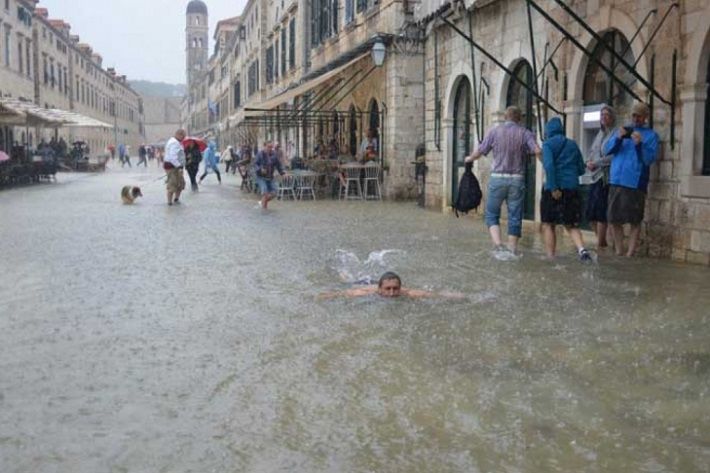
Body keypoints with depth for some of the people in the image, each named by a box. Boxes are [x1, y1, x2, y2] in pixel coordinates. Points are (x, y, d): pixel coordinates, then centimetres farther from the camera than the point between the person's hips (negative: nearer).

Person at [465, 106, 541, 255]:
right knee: (515, 216, 8)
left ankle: (498, 244, -9)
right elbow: (538, 151, -12)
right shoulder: (525, 133, 2)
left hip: (497, 178, 0)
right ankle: (512, 249, 11)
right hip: (517, 179, 1)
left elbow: (479, 152, 6)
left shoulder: (494, 132, 3)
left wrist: (469, 159, 26)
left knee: (492, 214, 9)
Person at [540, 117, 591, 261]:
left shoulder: (548, 144, -1)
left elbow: (549, 165, -17)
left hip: (554, 189, -4)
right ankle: (582, 249, -12)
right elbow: (581, 169, 16)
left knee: (548, 224, 8)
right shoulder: (573, 144, 13)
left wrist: (553, 187, -18)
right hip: (572, 189, 4)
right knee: (571, 225, 12)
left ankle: (550, 257, 5)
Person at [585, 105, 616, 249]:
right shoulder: (599, 134, 19)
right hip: (595, 176, 8)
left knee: (600, 210, -10)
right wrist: (589, 161, 1)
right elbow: (591, 152, 22)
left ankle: (600, 243, -2)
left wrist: (596, 163, -13)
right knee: (590, 212, 6)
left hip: (606, 177, -8)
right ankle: (602, 241, 21)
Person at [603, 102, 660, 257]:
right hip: (616, 181, 4)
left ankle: (630, 254, 4)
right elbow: (606, 150, 7)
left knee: (634, 221, -1)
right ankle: (618, 252, 16)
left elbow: (650, 159, -5)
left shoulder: (651, 135, 7)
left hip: (636, 183, -4)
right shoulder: (623, 130, 18)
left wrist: (639, 144, -19)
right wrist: (618, 138, -10)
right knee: (614, 219, 5)